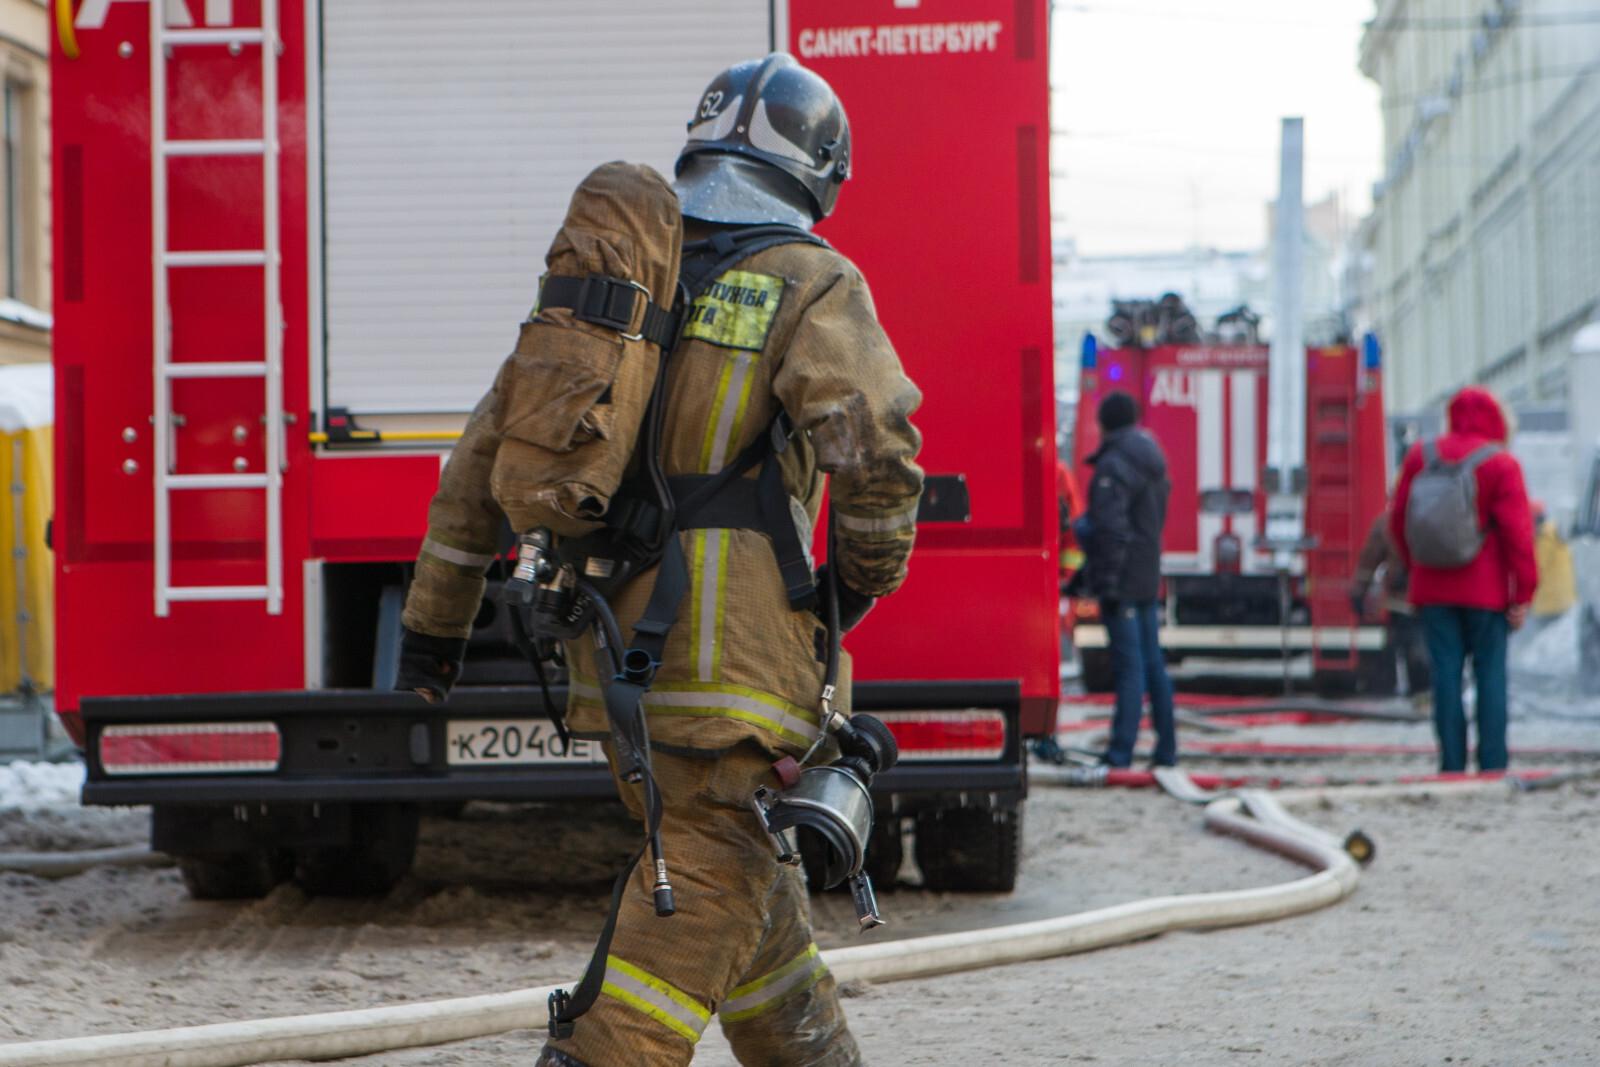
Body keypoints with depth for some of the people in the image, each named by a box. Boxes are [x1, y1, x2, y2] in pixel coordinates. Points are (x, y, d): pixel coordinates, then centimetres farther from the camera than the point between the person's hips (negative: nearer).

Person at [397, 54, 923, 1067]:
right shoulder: (811, 288, -4)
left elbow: (493, 447, 14)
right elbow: (879, 450, -19)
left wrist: (435, 617, 19)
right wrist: (862, 581, 0)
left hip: (611, 660, 7)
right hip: (729, 668, -7)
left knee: (748, 879, 21)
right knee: (701, 904, -7)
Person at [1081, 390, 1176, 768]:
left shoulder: (1113, 466, -14)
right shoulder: (1153, 464, 15)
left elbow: (1111, 529, -20)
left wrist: (1106, 582, -20)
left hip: (1123, 580, -9)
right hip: (1149, 577, 9)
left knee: (1129, 666, -11)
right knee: (1152, 662, 12)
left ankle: (1121, 751, -12)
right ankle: (1166, 748, 15)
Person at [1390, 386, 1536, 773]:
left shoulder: (1421, 456, 4)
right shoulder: (1501, 464, -8)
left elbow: (1398, 520, 10)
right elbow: (1518, 532, -11)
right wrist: (1523, 594, -7)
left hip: (1433, 589, 3)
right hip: (1486, 591, -3)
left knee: (1446, 674, 3)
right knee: (1491, 674, 1)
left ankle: (1452, 765, 1)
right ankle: (1492, 766, -2)